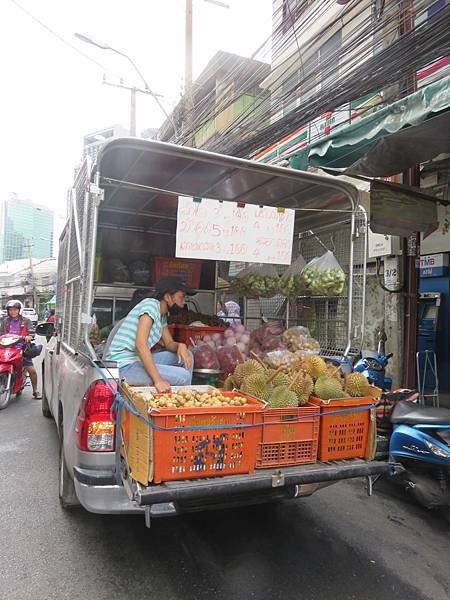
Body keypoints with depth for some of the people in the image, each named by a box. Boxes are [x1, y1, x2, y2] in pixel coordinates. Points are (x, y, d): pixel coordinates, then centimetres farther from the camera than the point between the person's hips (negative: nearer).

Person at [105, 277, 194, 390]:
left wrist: (180, 346, -9)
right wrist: (158, 380, -30)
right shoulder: (151, 304, -16)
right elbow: (140, 344, -26)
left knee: (187, 355, 7)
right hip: (123, 367, -10)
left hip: (138, 360, 10)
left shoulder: (162, 315, 12)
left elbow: (169, 343, 16)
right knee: (183, 376, -20)